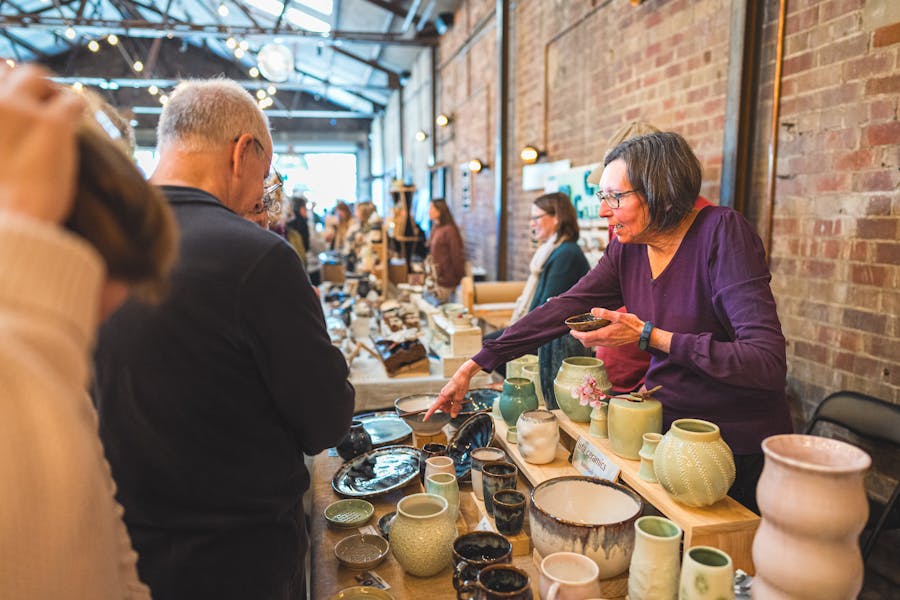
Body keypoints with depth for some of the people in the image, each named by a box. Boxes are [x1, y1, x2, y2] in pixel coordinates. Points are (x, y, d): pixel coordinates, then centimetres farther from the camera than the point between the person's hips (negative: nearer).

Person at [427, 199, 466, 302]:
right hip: (436, 276, 8)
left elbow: (457, 255, -15)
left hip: (447, 277, -8)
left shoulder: (449, 230, -16)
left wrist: (460, 277, -13)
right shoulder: (435, 228, 9)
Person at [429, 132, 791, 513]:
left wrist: (649, 336, -28)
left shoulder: (721, 232, -22)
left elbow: (768, 362, -27)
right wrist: (473, 366, -7)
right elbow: (564, 308, -4)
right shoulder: (627, 249, -3)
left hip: (740, 449, -5)